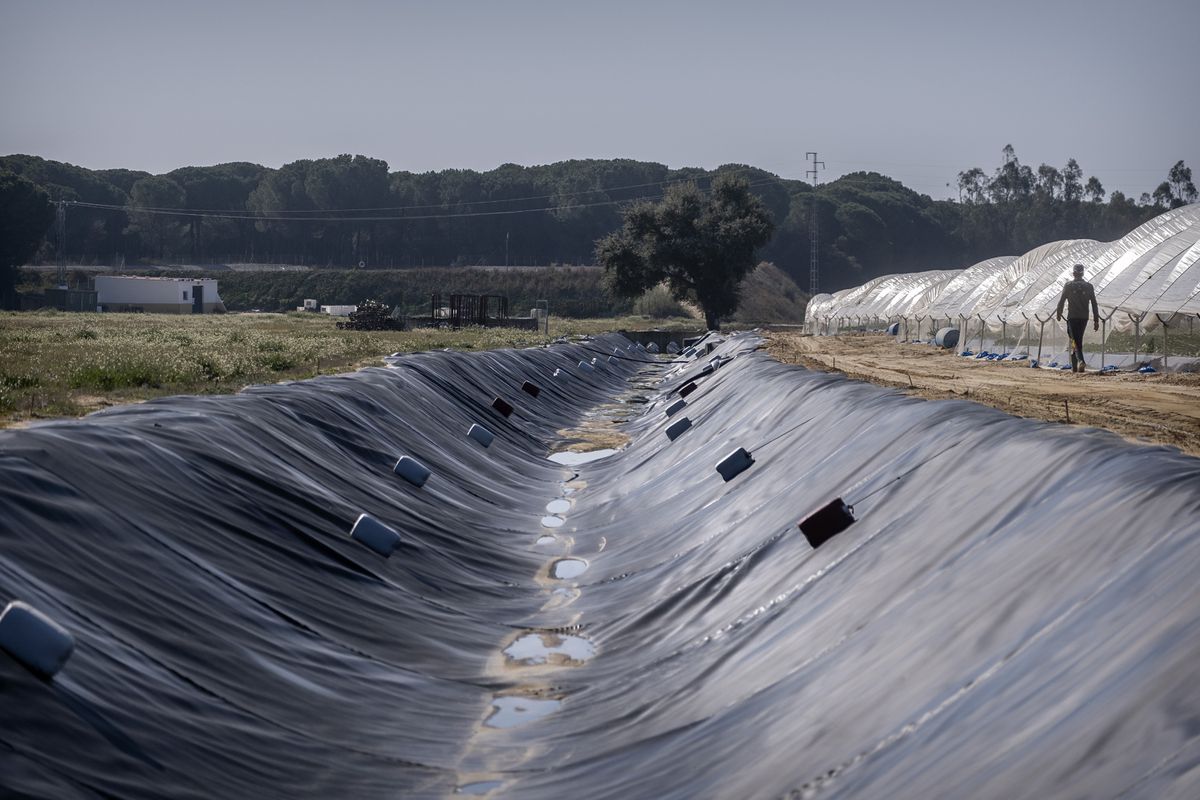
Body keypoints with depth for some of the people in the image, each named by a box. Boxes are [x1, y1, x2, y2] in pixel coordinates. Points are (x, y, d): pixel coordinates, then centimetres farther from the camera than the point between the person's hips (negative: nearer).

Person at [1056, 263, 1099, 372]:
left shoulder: (1068, 285, -3)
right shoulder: (1089, 286, 4)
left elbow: (1061, 301, 0)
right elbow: (1094, 305, 3)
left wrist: (1059, 313, 17)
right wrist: (1096, 320, 6)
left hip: (1072, 317, -3)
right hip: (1084, 318, 3)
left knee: (1075, 341, -7)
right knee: (1079, 341, 15)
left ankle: (1080, 360, -31)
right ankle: (1075, 366, 20)